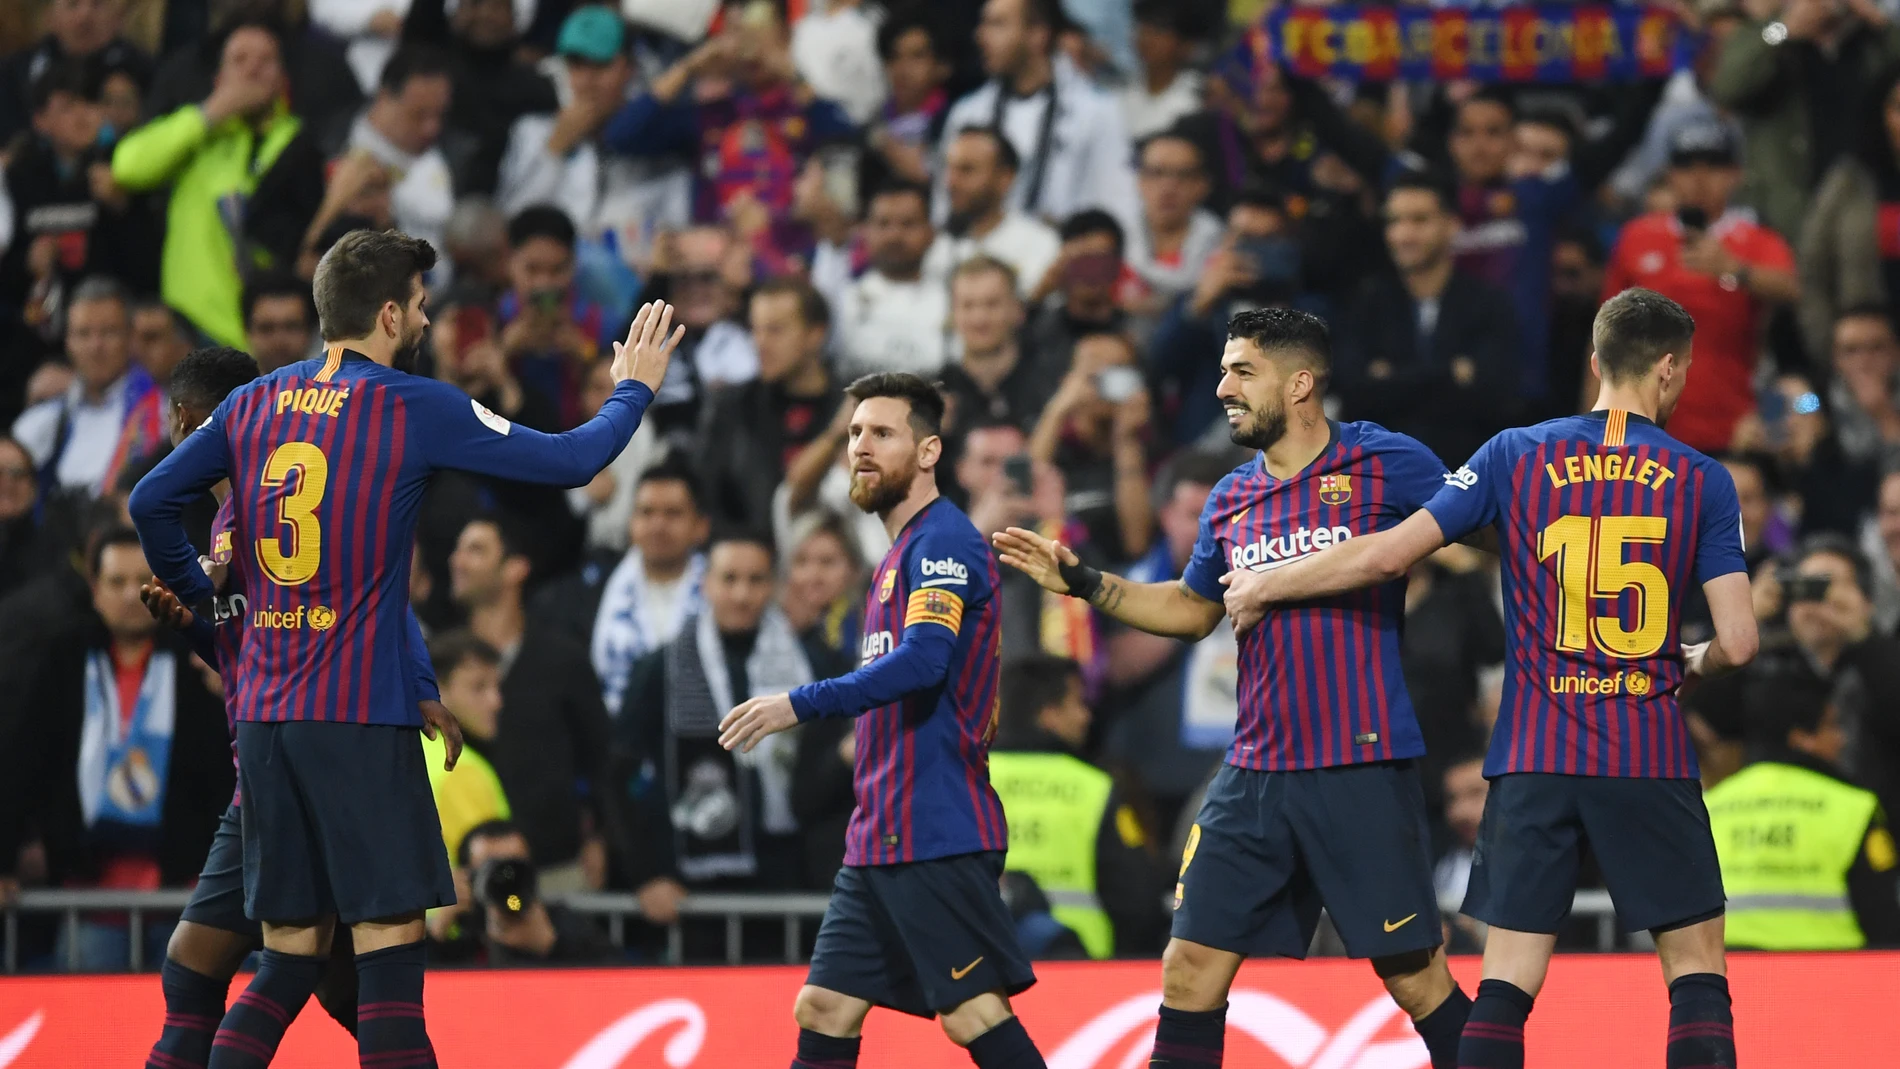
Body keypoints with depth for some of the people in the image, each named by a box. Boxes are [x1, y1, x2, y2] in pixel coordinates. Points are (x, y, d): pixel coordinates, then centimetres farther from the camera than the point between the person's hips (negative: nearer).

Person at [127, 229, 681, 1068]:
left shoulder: (254, 405, 9)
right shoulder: (413, 408, -5)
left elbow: (150, 502, 8)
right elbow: (571, 461, -2)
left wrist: (192, 588, 25)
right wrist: (633, 390, 15)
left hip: (261, 715, 6)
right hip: (361, 717, -6)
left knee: (289, 960, 11)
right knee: (390, 958, -6)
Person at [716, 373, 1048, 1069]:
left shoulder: (944, 541, -10)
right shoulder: (902, 551, 20)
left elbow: (922, 662, -25)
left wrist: (802, 705, -26)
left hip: (936, 834, -10)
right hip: (880, 840, 10)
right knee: (824, 1012, 7)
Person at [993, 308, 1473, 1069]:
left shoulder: (1388, 465, -5)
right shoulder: (1231, 501, 13)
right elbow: (1192, 609, 27)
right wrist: (1085, 584, 18)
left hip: (1364, 771, -6)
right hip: (1255, 777, 6)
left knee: (1414, 972, -3)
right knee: (1191, 968, 3)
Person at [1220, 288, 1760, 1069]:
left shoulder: (1518, 455, 2)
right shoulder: (1703, 482, 1)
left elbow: (1389, 554, -1)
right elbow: (1737, 643, -4)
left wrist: (1265, 587, 12)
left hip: (1534, 759, 1)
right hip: (1652, 761, -1)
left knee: (1505, 985, 2)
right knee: (1697, 972, 7)